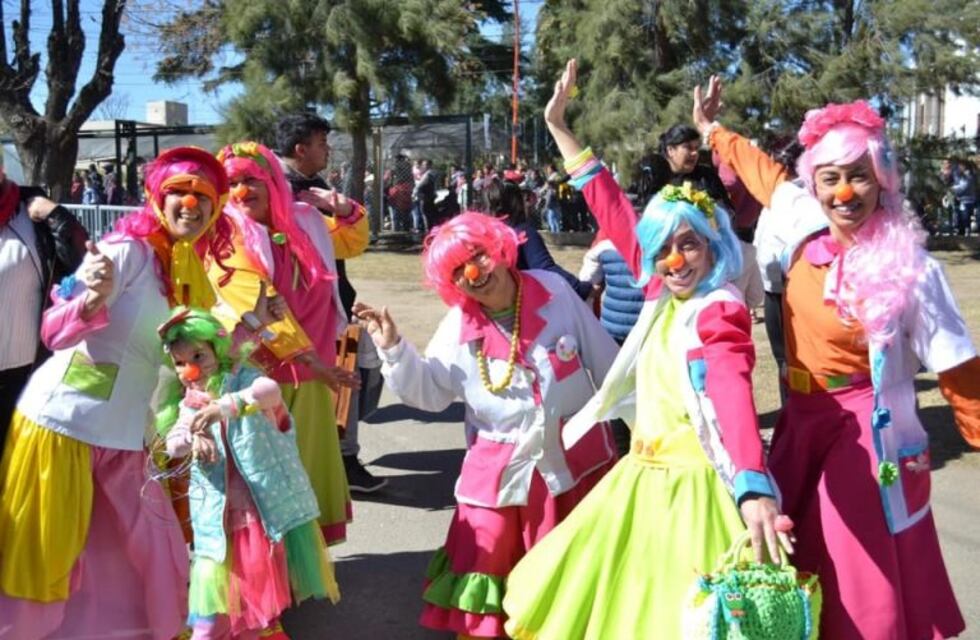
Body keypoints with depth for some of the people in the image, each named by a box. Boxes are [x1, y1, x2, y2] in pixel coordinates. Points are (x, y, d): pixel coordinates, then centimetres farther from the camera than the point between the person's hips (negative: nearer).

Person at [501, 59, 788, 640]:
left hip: (690, 487, -8)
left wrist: (754, 489, -50)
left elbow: (734, 396, -33)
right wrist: (559, 128, 15)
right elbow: (614, 212, 10)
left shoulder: (720, 314, -14)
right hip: (643, 477, 8)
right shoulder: (665, 297, 5)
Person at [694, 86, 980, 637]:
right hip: (801, 426, 6)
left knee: (867, 592, 5)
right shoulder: (804, 236, -2)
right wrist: (713, 129, 31)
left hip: (865, 437, -5)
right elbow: (766, 172, 18)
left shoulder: (911, 268, -16)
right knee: (794, 577, 17)